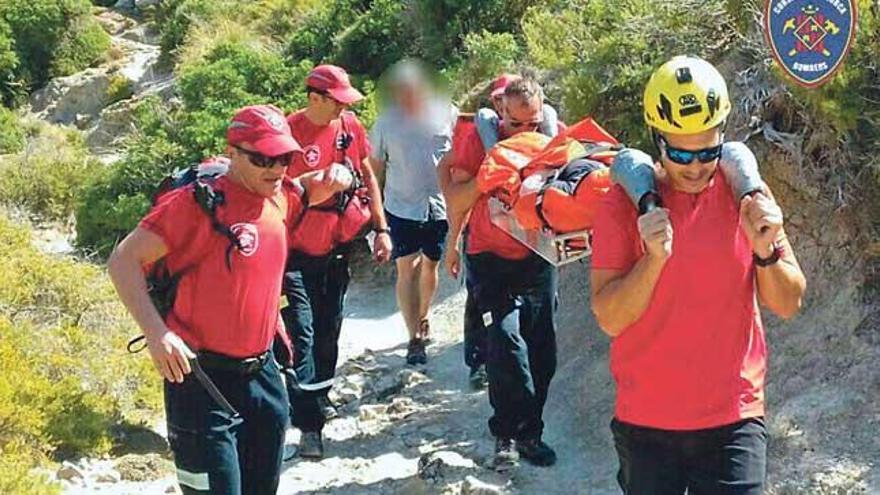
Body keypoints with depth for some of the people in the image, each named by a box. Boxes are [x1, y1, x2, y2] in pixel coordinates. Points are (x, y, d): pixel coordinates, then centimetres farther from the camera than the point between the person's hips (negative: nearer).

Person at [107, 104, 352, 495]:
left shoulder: (281, 198, 6)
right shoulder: (200, 202, -15)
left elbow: (311, 189, 31)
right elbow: (124, 260, -15)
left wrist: (335, 176, 6)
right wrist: (157, 332, -26)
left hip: (261, 372, 7)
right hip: (201, 376, -7)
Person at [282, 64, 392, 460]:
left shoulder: (351, 126, 1)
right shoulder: (289, 131, -14)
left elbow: (368, 178, 10)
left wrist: (381, 228, 8)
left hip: (340, 245, 5)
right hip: (298, 251, -5)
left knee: (329, 328, 16)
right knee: (302, 333, -9)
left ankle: (319, 396, 35)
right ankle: (309, 423, -7)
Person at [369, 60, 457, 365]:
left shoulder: (448, 114, -3)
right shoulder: (386, 121, -2)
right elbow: (375, 165, 6)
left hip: (440, 205, 1)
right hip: (402, 206, -1)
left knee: (429, 265, 16)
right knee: (407, 269, -7)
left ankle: (422, 318, 39)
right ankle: (415, 339, -7)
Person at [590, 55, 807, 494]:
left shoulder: (746, 194, -1)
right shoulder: (626, 202, -6)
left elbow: (788, 305, 2)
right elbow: (609, 319, -10)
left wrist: (765, 251, -17)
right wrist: (653, 259, -26)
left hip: (734, 419, 1)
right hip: (646, 422, -1)